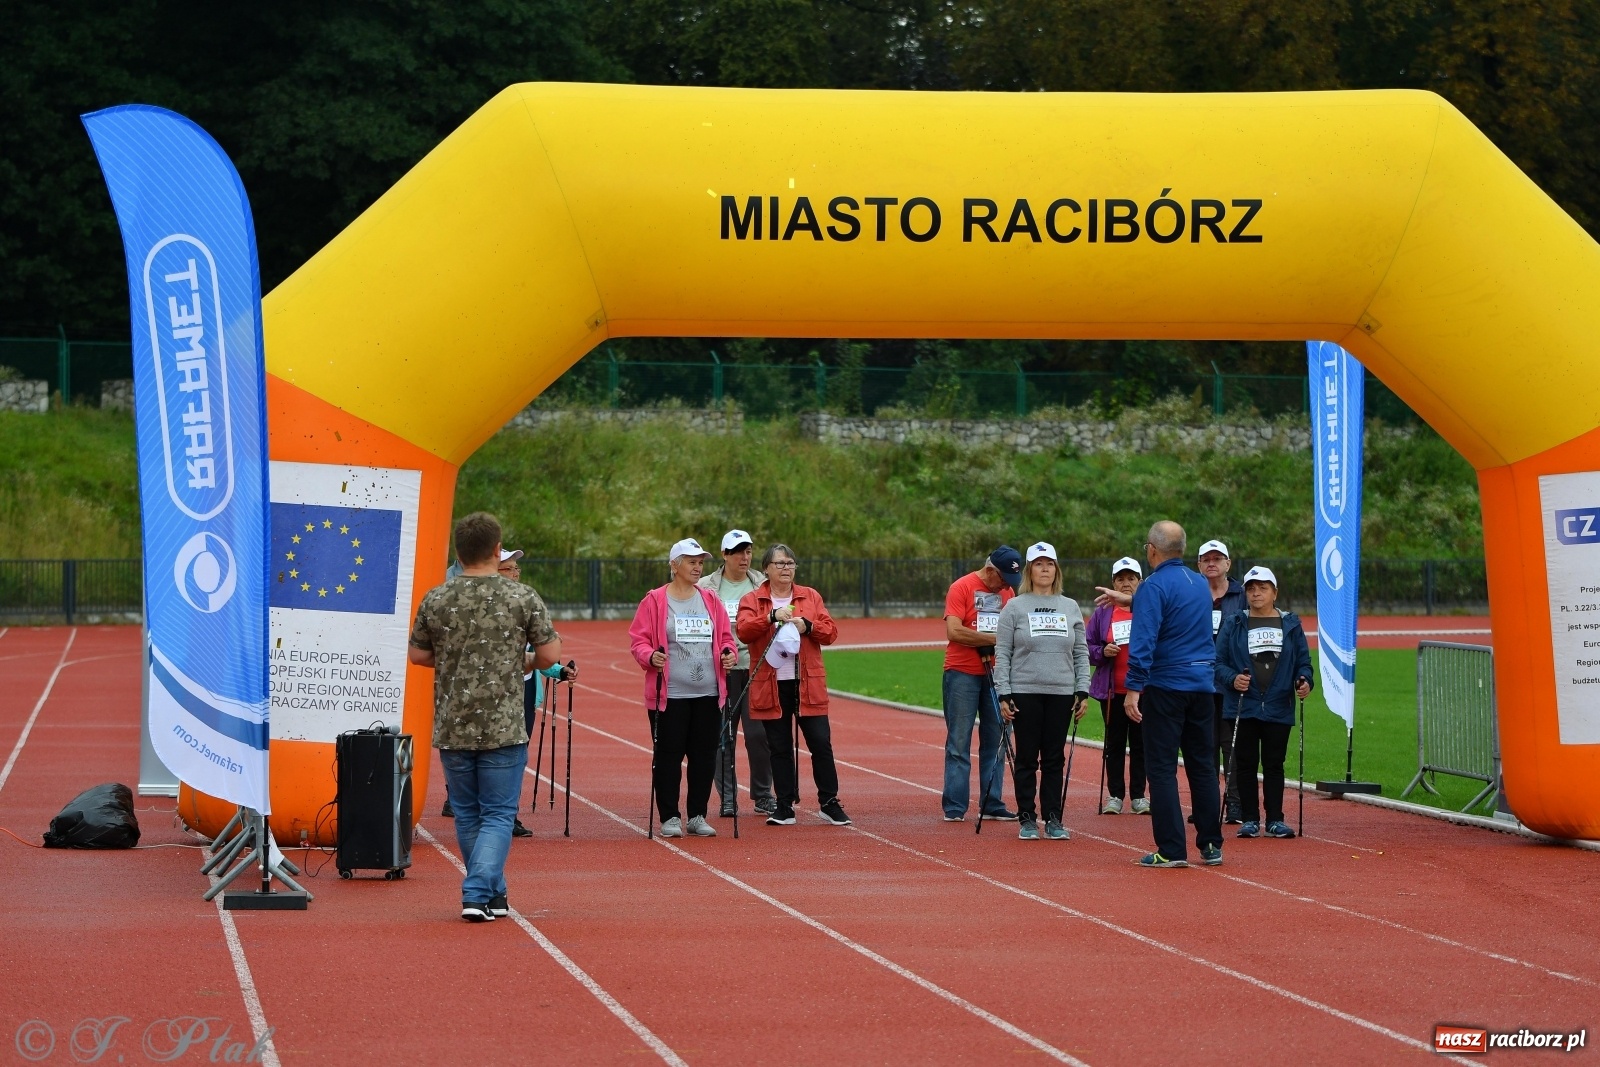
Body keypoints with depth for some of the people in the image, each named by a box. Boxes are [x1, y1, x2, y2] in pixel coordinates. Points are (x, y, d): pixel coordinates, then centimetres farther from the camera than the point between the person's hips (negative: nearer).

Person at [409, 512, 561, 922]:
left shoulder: (436, 600, -1)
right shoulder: (522, 597, -6)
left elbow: (417, 654, 9)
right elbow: (550, 654, -3)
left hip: (452, 729, 2)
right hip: (504, 729, -2)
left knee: (467, 815, 16)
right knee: (498, 815, 2)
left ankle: (493, 894, 25)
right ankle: (478, 895, -13)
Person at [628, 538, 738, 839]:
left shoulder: (710, 600, 12)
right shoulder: (654, 601, 0)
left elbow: (725, 638, 17)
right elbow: (638, 640, -2)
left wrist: (729, 654, -3)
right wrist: (650, 656, -20)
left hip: (708, 693, 4)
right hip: (670, 694, -4)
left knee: (704, 755, 5)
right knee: (668, 755, -2)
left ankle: (697, 816, 15)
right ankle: (669, 817, 6)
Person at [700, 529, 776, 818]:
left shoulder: (762, 585, 9)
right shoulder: (706, 587, 5)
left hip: (756, 667, 1)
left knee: (759, 732, -2)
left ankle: (763, 795, 10)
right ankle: (727, 797, 8)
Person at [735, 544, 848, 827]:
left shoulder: (811, 597, 11)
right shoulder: (752, 600, 5)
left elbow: (830, 632, 5)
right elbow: (743, 630, -13)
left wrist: (808, 626, -13)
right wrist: (772, 617, -26)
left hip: (807, 684, 1)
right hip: (771, 686, -1)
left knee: (821, 743, -1)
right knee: (779, 748, 4)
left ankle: (829, 803, 8)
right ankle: (785, 807, 11)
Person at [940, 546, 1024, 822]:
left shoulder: (1008, 591, 11)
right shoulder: (962, 587, -7)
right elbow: (954, 631, -16)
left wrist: (994, 649, -8)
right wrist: (993, 638, -17)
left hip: (995, 673, 5)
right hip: (962, 674, -5)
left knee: (995, 742, 5)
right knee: (959, 743, -3)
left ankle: (992, 804, 9)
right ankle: (954, 807, -3)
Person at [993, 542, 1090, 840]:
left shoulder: (1071, 608, 10)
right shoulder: (1014, 608, 1)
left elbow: (1081, 653, 11)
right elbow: (1002, 654, -1)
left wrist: (1083, 691, 4)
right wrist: (1003, 695, -7)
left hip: (1061, 694, 2)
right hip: (1025, 693, -2)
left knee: (1055, 759, 5)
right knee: (1027, 758, 2)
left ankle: (1053, 819, 10)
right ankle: (1027, 819, 8)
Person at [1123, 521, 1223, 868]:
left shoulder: (1154, 586, -12)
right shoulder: (1200, 584, 12)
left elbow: (1143, 642, -21)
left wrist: (1133, 688, -22)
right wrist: (1130, 600, 41)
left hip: (1166, 685, -7)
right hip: (1203, 683, 7)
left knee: (1162, 768, -3)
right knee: (1203, 765, 12)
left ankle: (1171, 849, -7)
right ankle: (1211, 845, 15)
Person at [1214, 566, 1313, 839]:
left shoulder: (1291, 624, 9)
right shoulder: (1233, 624, 6)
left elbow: (1303, 660, 9)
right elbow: (1219, 662, 3)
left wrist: (1304, 681, -11)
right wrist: (1232, 679, -16)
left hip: (1279, 709, 0)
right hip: (1243, 708, 0)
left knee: (1274, 765, 4)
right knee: (1245, 764, 3)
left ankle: (1275, 819, 8)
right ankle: (1249, 819, 8)